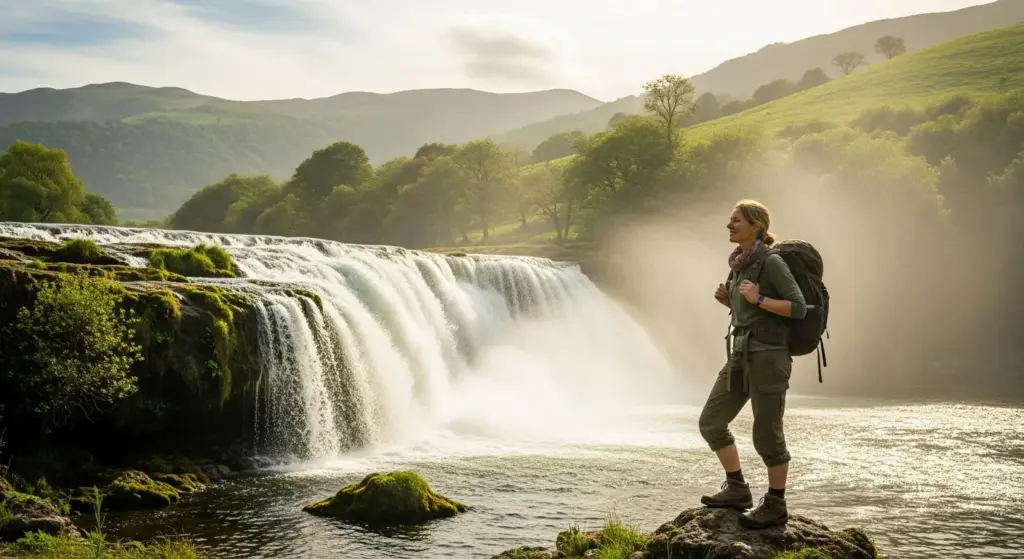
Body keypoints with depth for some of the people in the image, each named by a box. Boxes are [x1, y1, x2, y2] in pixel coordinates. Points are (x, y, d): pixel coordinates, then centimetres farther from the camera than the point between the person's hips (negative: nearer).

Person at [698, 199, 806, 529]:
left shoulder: (771, 262, -11)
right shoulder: (739, 264, 13)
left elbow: (799, 308, -15)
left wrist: (758, 299, -21)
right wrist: (727, 300, 6)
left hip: (768, 355, -9)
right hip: (740, 354, 9)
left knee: (766, 434, 0)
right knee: (711, 422, 9)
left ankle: (775, 507, 14)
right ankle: (737, 490, 22)